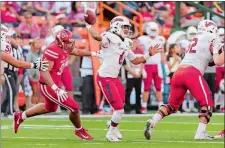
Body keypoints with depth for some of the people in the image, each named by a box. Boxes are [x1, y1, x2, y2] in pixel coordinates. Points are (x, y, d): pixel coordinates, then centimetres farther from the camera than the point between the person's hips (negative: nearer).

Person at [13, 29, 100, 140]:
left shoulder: (65, 48, 1)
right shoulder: (53, 51, -27)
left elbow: (77, 52, 24)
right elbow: (44, 72, -30)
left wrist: (94, 53, 27)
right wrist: (56, 89, -35)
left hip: (55, 84, 10)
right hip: (49, 86, -10)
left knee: (50, 108, 33)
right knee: (74, 108, -6)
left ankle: (20, 116, 43)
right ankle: (79, 131, 21)